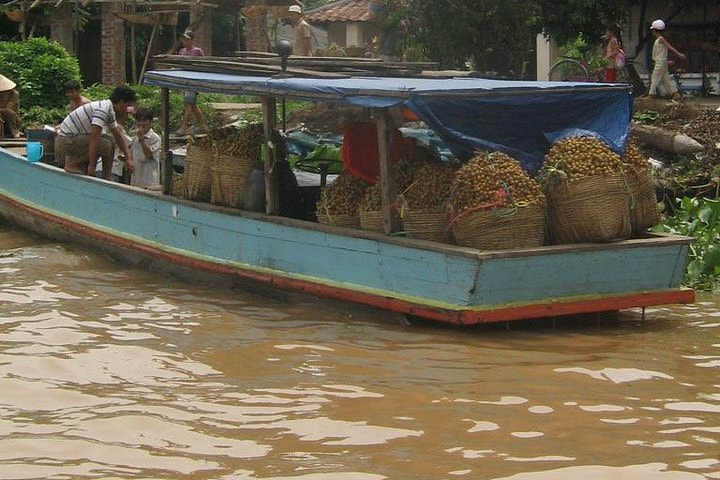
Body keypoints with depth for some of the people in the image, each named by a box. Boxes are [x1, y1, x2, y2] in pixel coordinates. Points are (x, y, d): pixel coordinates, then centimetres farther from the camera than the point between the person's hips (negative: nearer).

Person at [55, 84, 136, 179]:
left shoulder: (110, 112, 10)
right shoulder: (103, 109, -22)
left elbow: (119, 136, 18)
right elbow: (94, 138, -26)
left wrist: (129, 158, 12)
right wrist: (92, 165, -24)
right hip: (65, 140, -10)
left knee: (110, 140, 10)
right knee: (105, 144, -20)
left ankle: (106, 178, 8)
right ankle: (72, 163, -8)